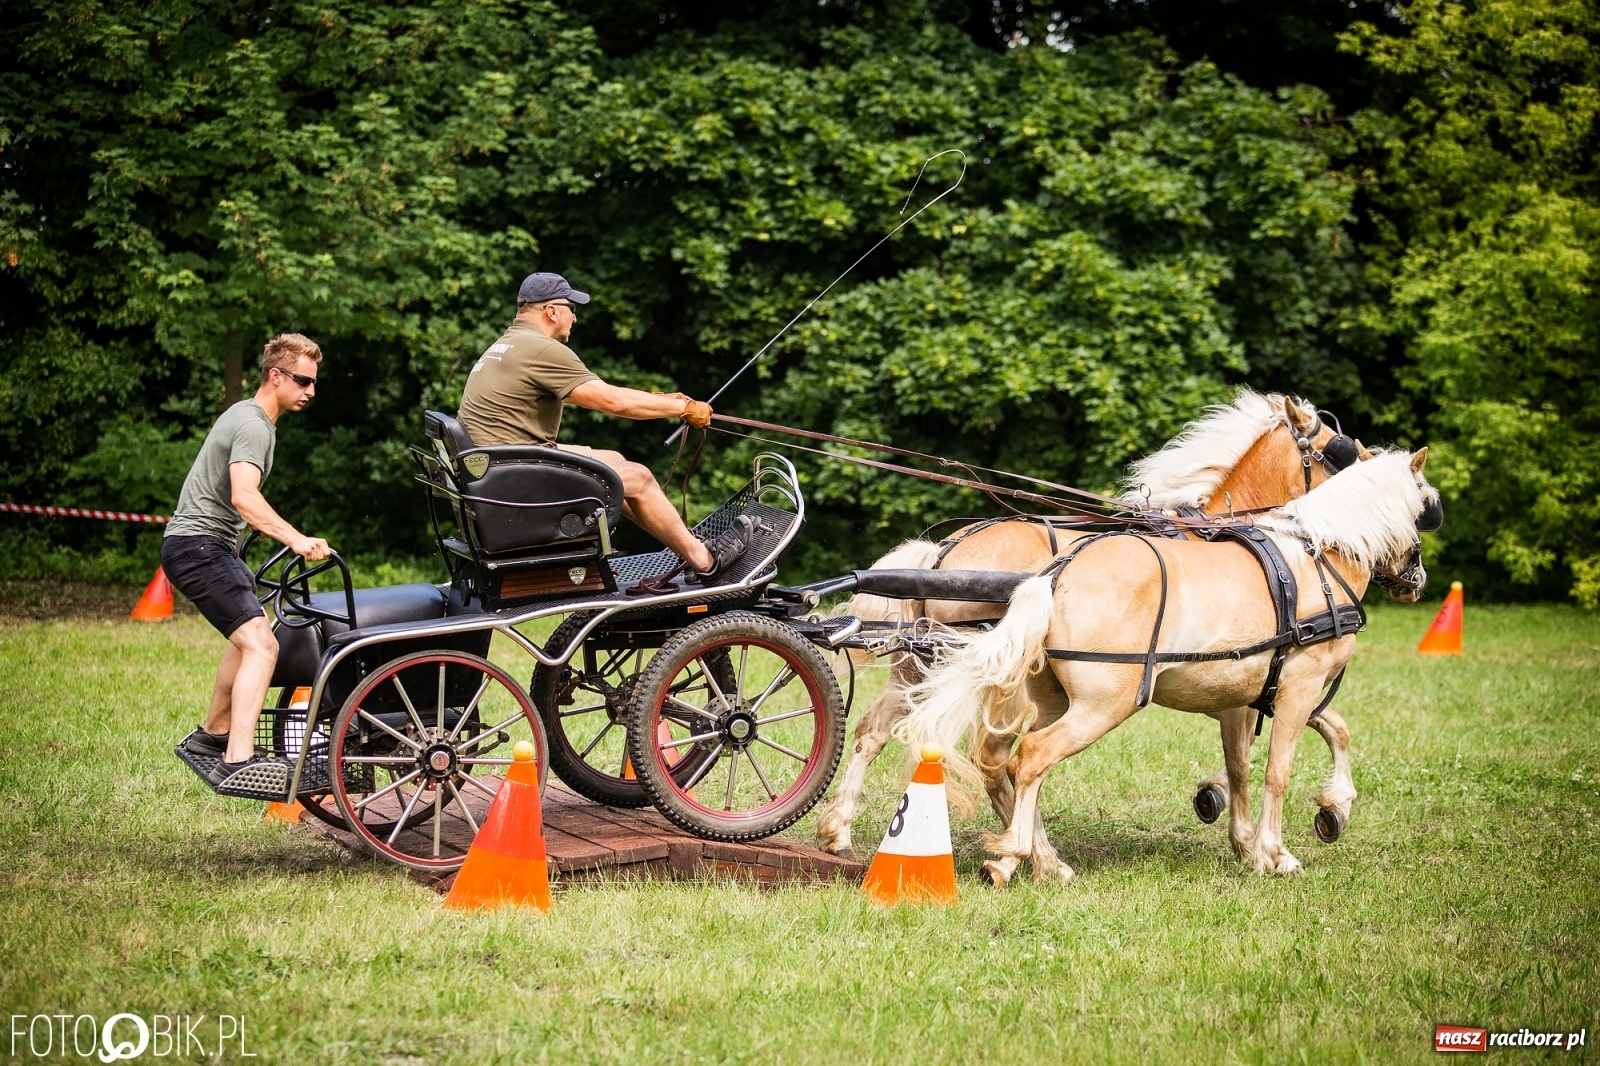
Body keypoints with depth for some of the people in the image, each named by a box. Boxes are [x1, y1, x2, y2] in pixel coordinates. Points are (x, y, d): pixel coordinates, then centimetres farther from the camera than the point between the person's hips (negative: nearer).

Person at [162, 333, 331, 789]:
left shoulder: (245, 414, 17)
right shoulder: (253, 427, -16)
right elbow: (243, 496, -33)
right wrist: (295, 539, -42)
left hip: (212, 545, 11)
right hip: (197, 546, -11)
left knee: (249, 637, 29)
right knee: (260, 645, -24)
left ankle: (212, 734, 43)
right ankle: (237, 762, -37)